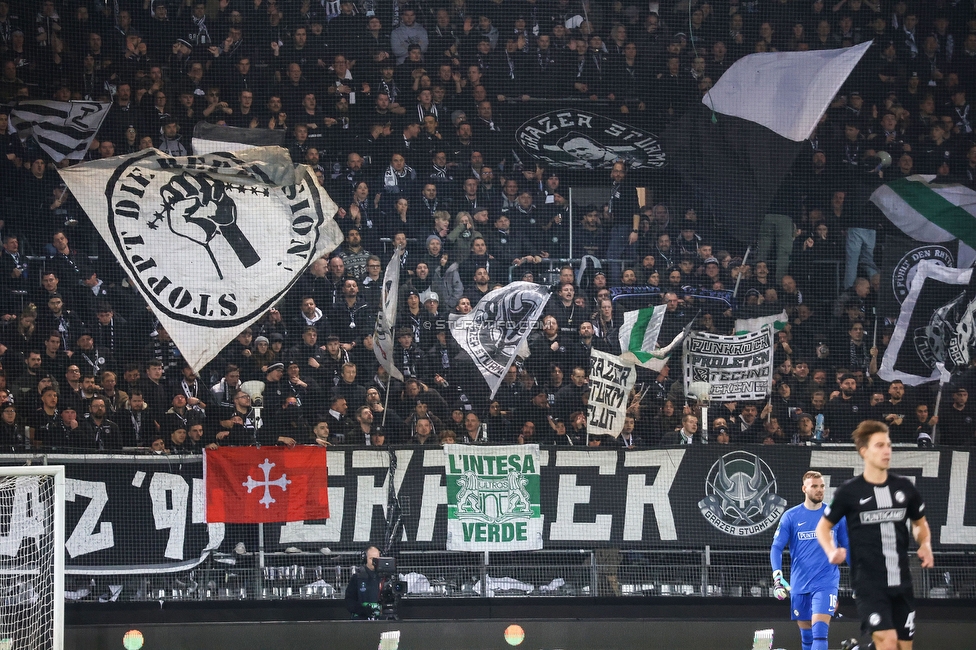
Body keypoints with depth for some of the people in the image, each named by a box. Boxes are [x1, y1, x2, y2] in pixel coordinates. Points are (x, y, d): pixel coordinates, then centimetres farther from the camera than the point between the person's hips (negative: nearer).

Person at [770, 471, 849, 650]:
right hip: (799, 585, 2)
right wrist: (777, 577, -14)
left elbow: (846, 546, 13)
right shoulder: (790, 516, 1)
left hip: (826, 583, -1)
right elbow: (776, 548, -1)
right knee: (806, 635, 9)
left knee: (819, 632, -17)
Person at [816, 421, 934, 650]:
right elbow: (823, 526, 7)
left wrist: (925, 545, 1)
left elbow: (920, 523, 22)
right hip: (868, 582, -5)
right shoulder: (849, 491, -5)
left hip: (901, 581, 5)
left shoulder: (904, 487, 6)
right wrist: (832, 552, -12)